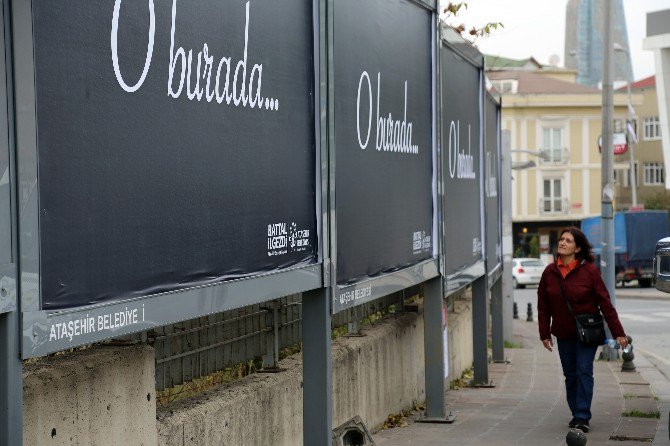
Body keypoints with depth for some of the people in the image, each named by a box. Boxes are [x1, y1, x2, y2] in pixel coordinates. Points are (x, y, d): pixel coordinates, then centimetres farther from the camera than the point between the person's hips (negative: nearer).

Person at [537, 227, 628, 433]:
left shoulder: (589, 270, -10)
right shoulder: (550, 272, 0)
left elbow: (605, 303, -7)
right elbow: (543, 306, 7)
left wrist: (618, 332, -7)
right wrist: (544, 334, 4)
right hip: (563, 333, 4)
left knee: (584, 372, -10)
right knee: (570, 374, 9)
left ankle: (582, 418, -10)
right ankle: (577, 414, 20)